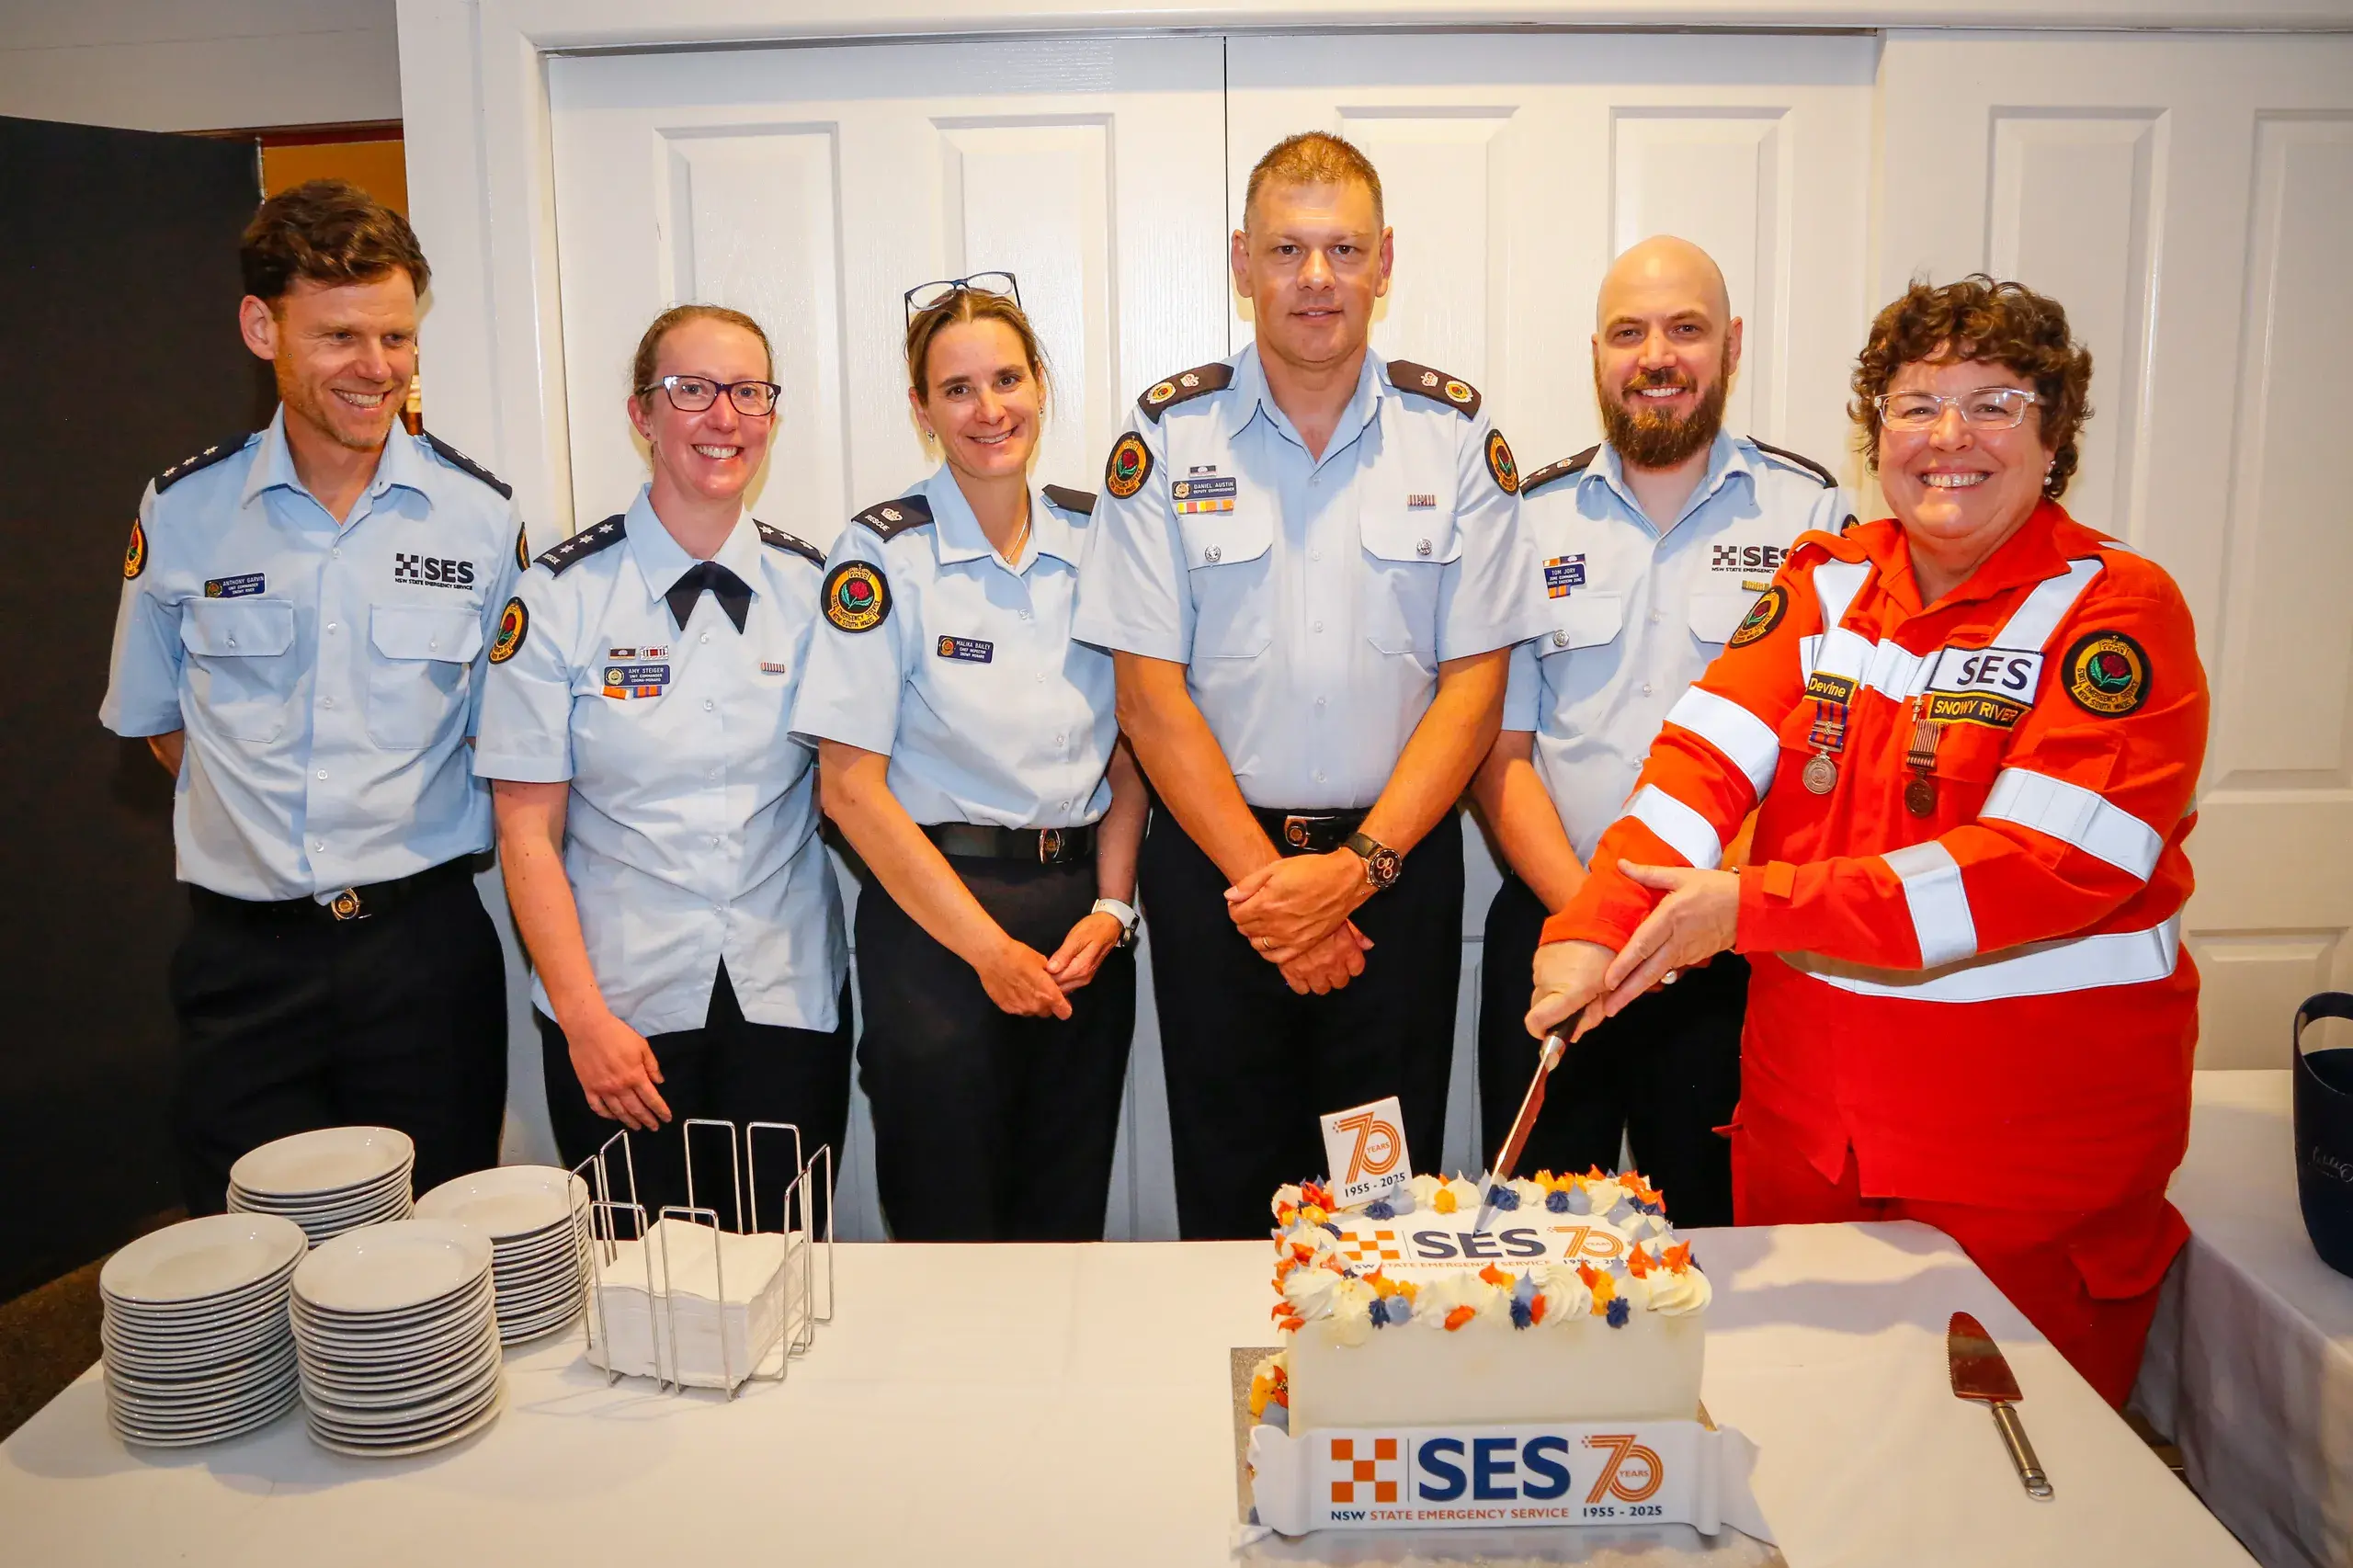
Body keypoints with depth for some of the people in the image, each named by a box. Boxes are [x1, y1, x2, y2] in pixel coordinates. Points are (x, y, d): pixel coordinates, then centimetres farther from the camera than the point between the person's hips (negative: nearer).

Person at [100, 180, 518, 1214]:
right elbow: (156, 721, 13)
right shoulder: (182, 512, 2)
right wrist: (269, 827, 4)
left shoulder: (481, 516, 0)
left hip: (423, 940, -1)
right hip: (244, 953, 1)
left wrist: (403, 825, 0)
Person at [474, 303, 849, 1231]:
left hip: (789, 1001, 2)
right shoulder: (563, 593, -4)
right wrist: (585, 1019, -10)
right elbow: (528, 832, -4)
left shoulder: (814, 586, 4)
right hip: (620, 1009, -2)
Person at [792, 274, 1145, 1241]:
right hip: (933, 916, -3)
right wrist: (988, 947, -11)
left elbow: (1130, 748, 11)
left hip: (1082, 914, 4)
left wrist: (1110, 907, -2)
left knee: (1067, 1228, 12)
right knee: (948, 1236, 6)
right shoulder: (884, 553, -6)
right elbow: (849, 784, -9)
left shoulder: (1097, 537, 6)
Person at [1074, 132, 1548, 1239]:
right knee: (1226, 1200, 9)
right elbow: (1150, 691, -3)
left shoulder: (1454, 434, 2)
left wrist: (1356, 867, -11)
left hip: (1397, 864, 1)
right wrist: (1264, 876, -10)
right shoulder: (1168, 435, 0)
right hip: (1215, 864, 0)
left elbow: (1474, 683, -1)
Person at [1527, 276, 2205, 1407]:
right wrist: (1595, 930, -24)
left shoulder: (2117, 610, -8)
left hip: (2034, 1137, -4)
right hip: (1808, 1117, 4)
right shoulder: (1824, 584, 6)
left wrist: (1753, 908, -26)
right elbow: (1705, 757, -7)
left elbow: (2053, 864, -21)